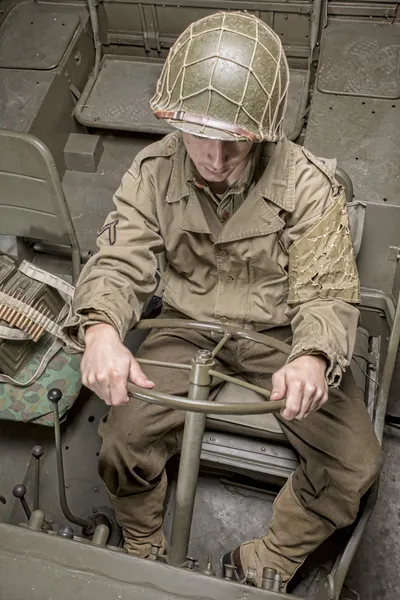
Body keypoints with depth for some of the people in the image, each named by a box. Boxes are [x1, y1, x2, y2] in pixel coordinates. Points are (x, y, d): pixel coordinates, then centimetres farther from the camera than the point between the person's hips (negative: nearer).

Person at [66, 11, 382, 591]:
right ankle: (145, 553, 18)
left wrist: (313, 357, -40)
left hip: (281, 333, 0)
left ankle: (264, 562, 15)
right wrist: (100, 328, -37)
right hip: (188, 327, 1)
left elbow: (328, 295, -16)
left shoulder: (308, 184, -17)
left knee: (357, 462, -11)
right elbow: (118, 263, -13)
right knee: (121, 444, -16)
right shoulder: (153, 172, -11)